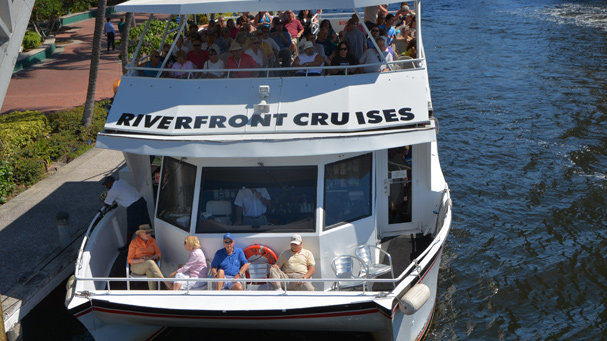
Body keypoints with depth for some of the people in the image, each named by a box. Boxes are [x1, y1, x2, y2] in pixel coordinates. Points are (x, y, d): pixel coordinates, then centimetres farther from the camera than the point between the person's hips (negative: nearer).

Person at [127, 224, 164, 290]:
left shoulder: (152, 241, 6)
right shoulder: (133, 243, -5)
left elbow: (158, 254, 4)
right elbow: (130, 260, -4)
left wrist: (150, 258, -18)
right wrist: (140, 260, -24)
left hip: (149, 266, 3)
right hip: (137, 267, -2)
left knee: (150, 273, -38)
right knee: (150, 262, -38)